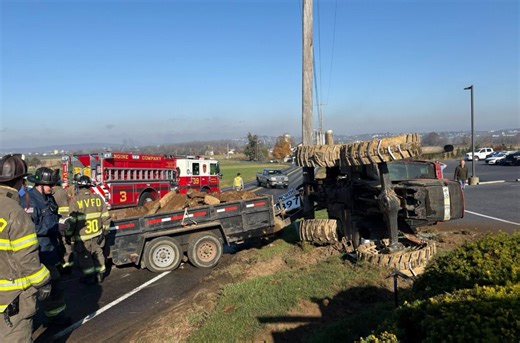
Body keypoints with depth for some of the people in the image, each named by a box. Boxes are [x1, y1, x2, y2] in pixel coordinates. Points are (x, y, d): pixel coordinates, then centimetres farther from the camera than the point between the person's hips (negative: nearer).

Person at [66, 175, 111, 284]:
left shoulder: (75, 201, -13)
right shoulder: (98, 198, -3)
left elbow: (72, 220, -12)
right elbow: (105, 216, 2)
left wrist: (68, 234, 0)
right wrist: (105, 230, 14)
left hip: (82, 236, -3)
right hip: (97, 234, 4)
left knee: (84, 257, 12)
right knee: (98, 253, 18)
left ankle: (90, 277, 19)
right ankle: (100, 274, 27)